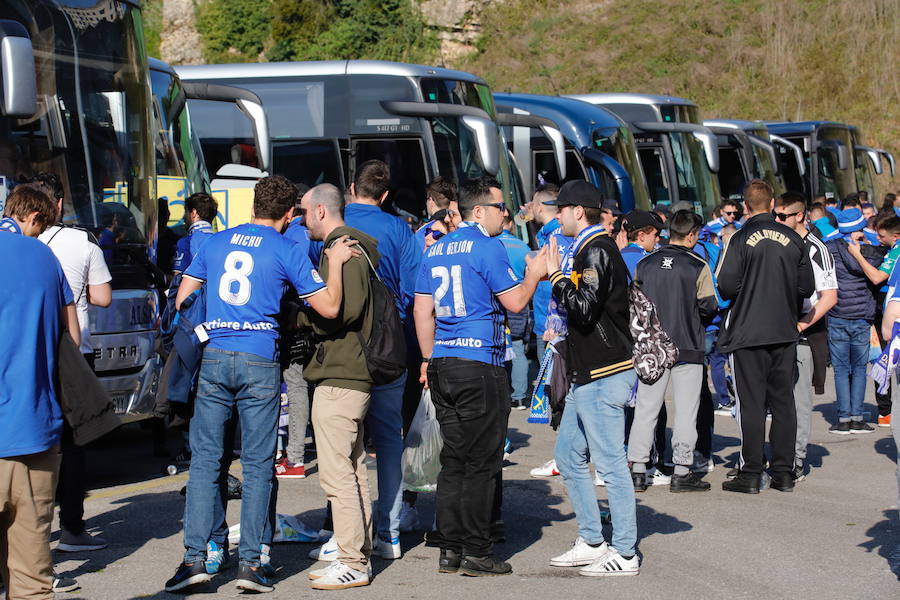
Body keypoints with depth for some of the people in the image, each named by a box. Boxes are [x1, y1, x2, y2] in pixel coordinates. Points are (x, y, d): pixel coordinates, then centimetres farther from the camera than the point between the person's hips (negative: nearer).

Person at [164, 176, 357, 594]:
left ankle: (195, 558, 0)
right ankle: (250, 563, 3)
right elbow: (329, 307, -1)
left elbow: (182, 301, 14)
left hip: (214, 357, 3)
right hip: (260, 361, -2)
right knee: (257, 463, 4)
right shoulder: (286, 250, 0)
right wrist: (336, 263, 10)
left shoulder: (216, 242, 11)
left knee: (204, 457, 6)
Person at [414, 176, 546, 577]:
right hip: (481, 367, -7)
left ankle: (450, 551, 13)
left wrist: (429, 359, 21)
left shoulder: (436, 250, 13)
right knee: (480, 463, -1)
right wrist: (534, 274, 8)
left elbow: (422, 310, 15)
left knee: (454, 460, 12)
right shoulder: (486, 247, -9)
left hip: (443, 365, 7)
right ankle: (476, 554, 1)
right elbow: (515, 302, -9)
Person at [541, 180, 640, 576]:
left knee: (610, 462, -7)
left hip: (604, 375, -11)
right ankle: (592, 543, 20)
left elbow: (584, 309, -22)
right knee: (569, 457, 14)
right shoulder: (588, 249, 19)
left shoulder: (597, 250, -13)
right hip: (588, 374, 11)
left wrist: (557, 275, -12)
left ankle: (624, 554, -3)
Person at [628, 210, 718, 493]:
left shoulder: (644, 265, 3)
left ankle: (637, 470, 6)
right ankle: (682, 472, 3)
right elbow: (709, 307, -7)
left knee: (646, 407, 7)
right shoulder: (698, 267, -8)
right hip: (688, 347, -3)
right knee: (686, 409, 3)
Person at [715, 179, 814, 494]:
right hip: (785, 332, 4)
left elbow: (725, 287, -13)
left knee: (751, 403, 0)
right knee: (783, 402, 10)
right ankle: (783, 473, 12)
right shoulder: (793, 239, 2)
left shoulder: (741, 239, -10)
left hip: (748, 333, -4)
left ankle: (750, 474, 1)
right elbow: (807, 288, 5)